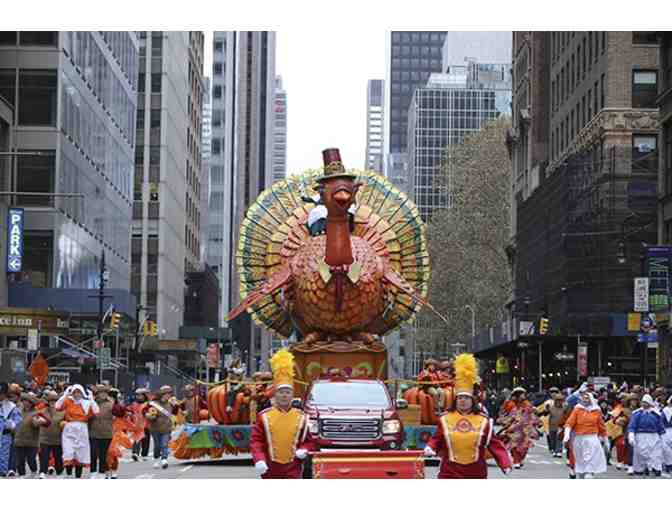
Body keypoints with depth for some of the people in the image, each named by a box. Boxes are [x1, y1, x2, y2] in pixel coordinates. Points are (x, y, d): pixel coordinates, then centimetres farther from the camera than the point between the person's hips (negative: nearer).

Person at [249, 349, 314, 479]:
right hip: (270, 470, 0)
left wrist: (304, 450, -11)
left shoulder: (301, 417, 3)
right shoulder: (264, 416, -2)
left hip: (293, 469, 0)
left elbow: (308, 441, 11)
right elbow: (256, 440, -5)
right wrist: (258, 459, -21)